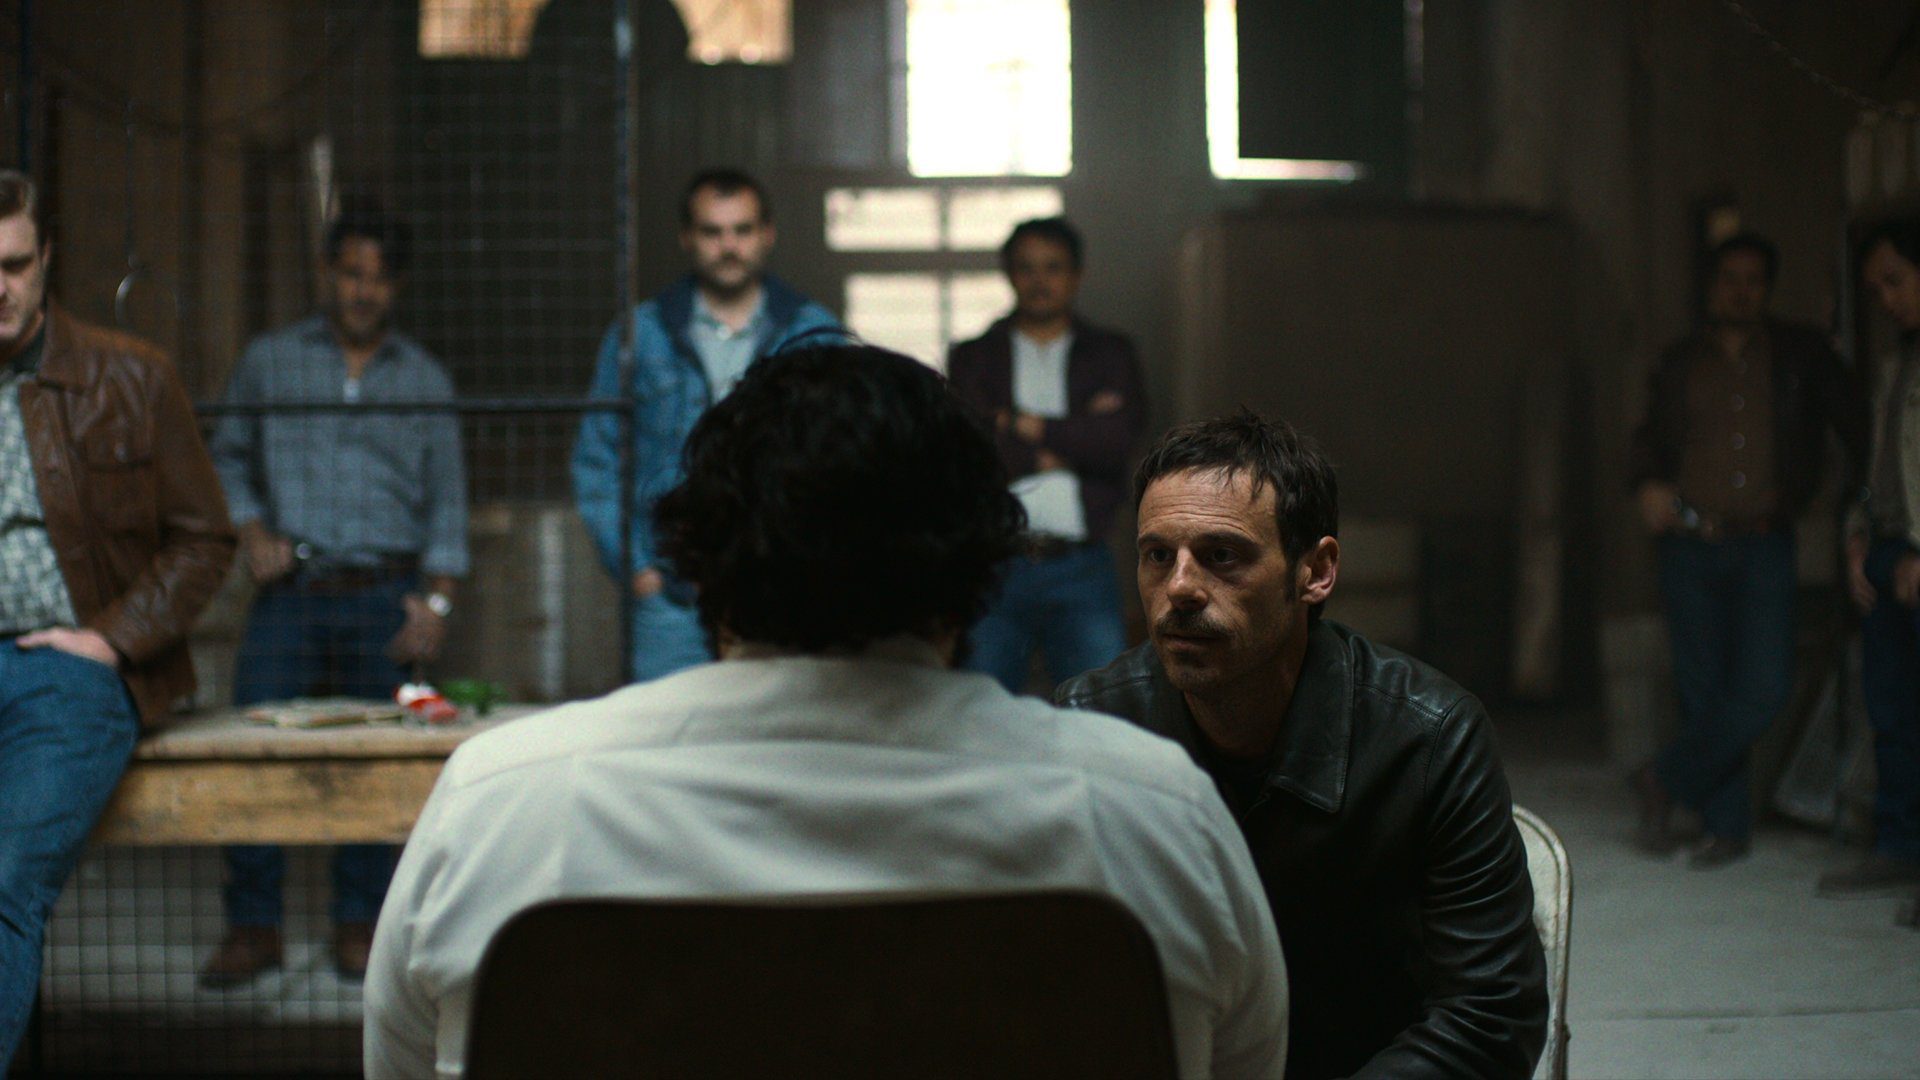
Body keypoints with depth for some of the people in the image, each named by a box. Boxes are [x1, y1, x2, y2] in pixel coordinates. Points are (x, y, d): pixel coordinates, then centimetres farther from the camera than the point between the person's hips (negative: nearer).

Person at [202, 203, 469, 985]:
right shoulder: (270, 362, 11)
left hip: (384, 597, 0)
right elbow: (228, 459, 16)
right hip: (290, 593, 0)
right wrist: (251, 531, -2)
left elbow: (447, 498, 11)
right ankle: (253, 926, 2)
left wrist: (436, 599, 2)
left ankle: (359, 923, 11)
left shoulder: (424, 380, 12)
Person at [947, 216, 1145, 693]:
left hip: (1081, 568, 0)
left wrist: (1029, 426, -4)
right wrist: (1076, 436, -4)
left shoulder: (1110, 354, 13)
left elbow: (1119, 435, -6)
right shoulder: (973, 358, 10)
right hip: (992, 565, 0)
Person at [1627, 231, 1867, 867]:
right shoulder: (1679, 365, 13)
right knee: (1703, 689, 1)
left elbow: (1853, 424, 10)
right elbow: (1652, 439, 20)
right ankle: (1727, 825, 12)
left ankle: (1667, 779, 8)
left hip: (1764, 546, -1)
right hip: (1691, 546, 1)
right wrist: (1649, 483, -2)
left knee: (1763, 689, -12)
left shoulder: (1801, 355, 9)